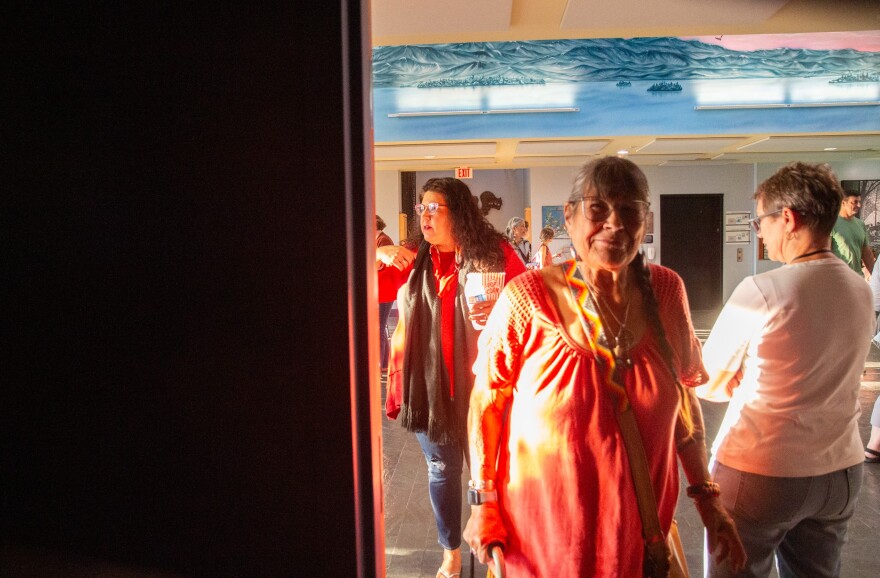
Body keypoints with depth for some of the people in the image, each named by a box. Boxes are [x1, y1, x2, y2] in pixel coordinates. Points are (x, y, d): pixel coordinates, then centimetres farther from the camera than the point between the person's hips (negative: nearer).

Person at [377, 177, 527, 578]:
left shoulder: (494, 252, -5)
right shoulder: (412, 260, 5)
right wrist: (377, 255, -11)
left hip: (479, 382, -3)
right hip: (427, 383, 3)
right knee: (441, 469, 16)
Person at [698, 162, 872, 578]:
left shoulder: (762, 290, -18)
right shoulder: (861, 291, 1)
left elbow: (705, 385, -10)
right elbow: (822, 375, 12)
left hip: (759, 473, -6)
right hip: (841, 471, 6)